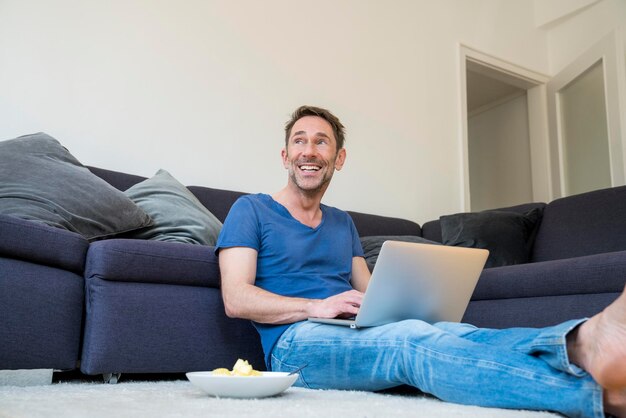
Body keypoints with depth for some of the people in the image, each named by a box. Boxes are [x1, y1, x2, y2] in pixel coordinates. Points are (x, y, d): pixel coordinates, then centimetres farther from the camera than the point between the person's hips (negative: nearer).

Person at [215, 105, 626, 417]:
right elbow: (236, 299, -4)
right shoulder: (250, 211, 7)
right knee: (413, 338, -37)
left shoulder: (342, 223, 27)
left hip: (364, 334, 6)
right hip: (298, 343, -5)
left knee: (458, 332, -28)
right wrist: (316, 307, -19)